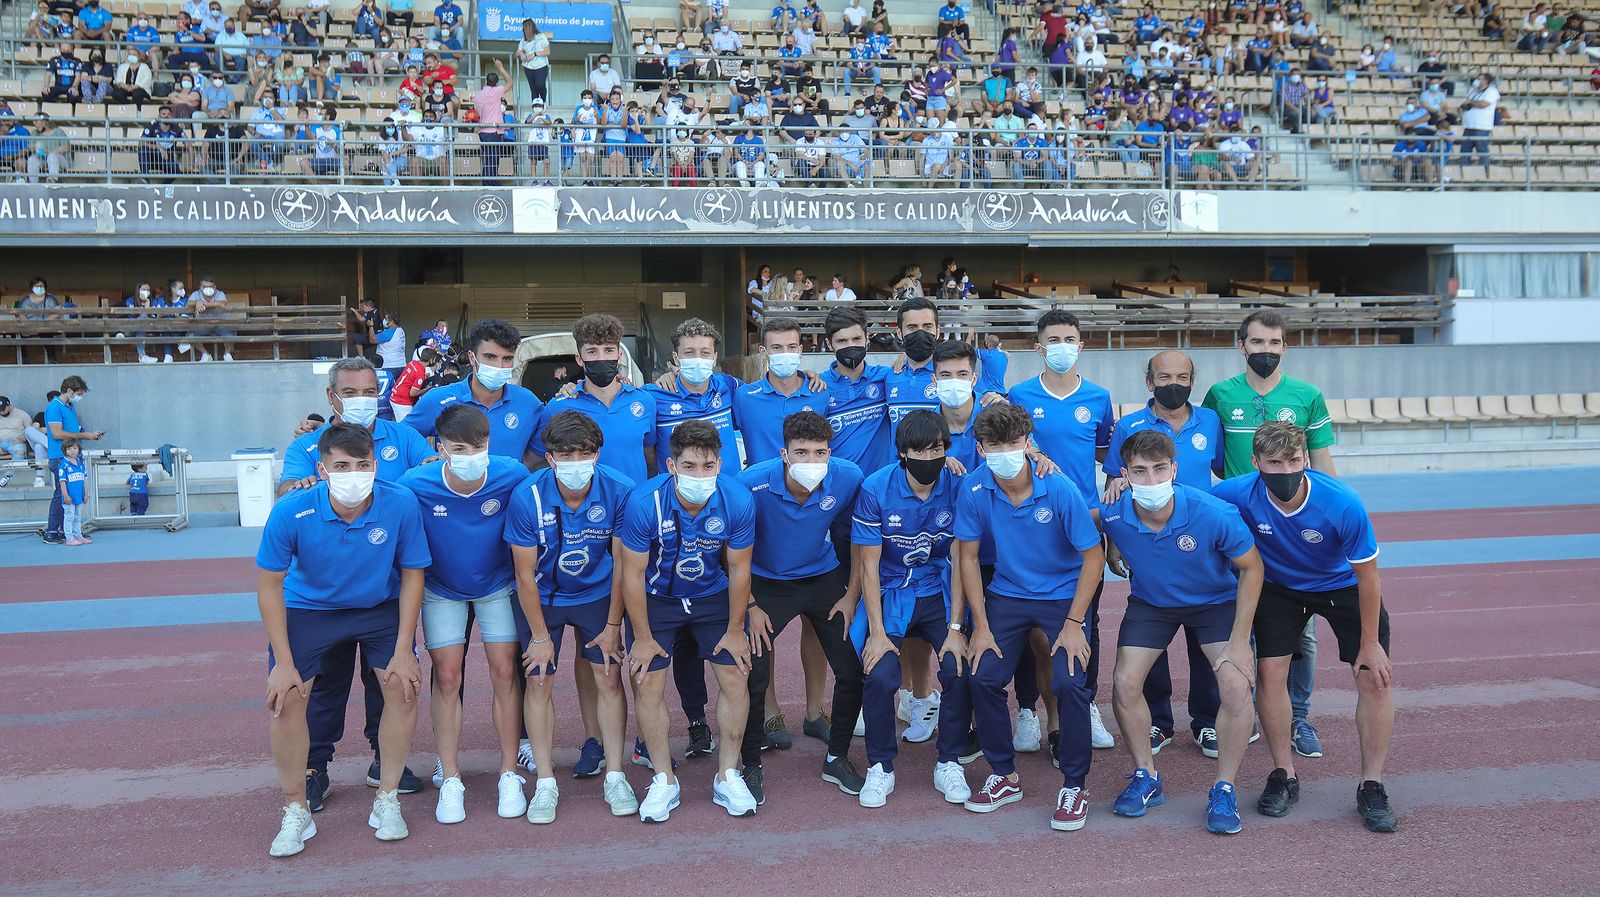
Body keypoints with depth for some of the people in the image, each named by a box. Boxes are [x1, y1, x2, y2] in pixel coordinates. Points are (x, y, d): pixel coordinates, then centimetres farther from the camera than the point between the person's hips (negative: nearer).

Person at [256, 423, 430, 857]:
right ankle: (296, 812, 7)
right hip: (309, 607, -1)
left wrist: (403, 650, -13)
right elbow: (270, 586, -15)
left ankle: (386, 801, 7)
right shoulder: (291, 512, -27)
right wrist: (284, 662, -16)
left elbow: (412, 574, -11)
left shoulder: (401, 504, -25)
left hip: (381, 607, 1)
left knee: (403, 684, -14)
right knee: (284, 696, -13)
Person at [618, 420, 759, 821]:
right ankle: (664, 781, 12)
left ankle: (728, 777, 14)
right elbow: (633, 573, -18)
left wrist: (735, 631, -3)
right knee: (648, 683, -5)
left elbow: (738, 568, -11)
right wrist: (643, 637, -11)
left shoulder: (737, 500, -25)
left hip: (714, 596, 1)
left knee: (736, 679, -3)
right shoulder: (645, 502, -30)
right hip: (656, 597, -1)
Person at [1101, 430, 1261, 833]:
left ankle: (1224, 791, 2)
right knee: (1125, 683, -12)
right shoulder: (1113, 515, -28)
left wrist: (1239, 641, -18)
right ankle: (1147, 778, 13)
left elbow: (1251, 568, -17)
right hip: (1149, 602, 2)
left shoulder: (1215, 514, -33)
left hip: (1216, 601, -2)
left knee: (1236, 687, -18)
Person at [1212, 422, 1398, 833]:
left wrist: (1370, 643, -15)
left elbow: (1366, 575, -22)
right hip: (1280, 587, 1)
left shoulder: (1343, 504, -35)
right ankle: (1284, 776, 11)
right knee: (1270, 671, -8)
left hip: (1343, 586, -1)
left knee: (1375, 677, -8)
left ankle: (1371, 788, 6)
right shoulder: (1237, 495, -32)